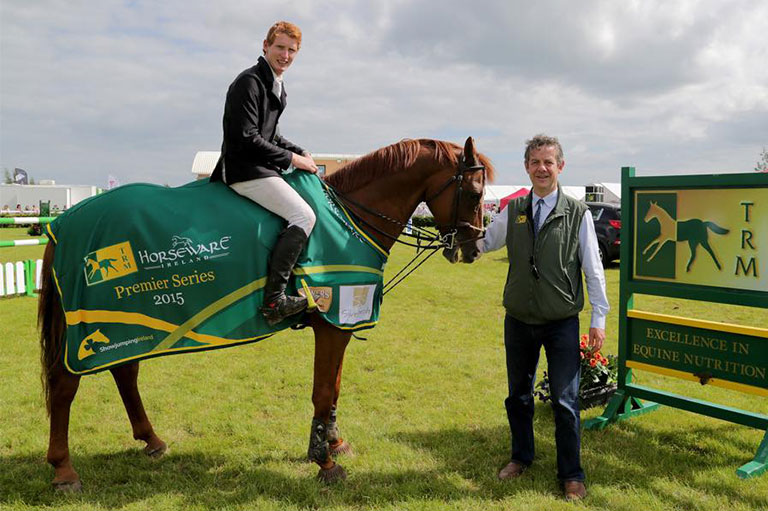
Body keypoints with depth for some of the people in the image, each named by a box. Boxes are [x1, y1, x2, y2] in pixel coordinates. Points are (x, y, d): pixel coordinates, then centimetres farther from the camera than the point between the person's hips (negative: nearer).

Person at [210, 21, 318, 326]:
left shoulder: (277, 86, 18)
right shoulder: (249, 82, -13)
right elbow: (247, 139, -20)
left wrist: (301, 153, 11)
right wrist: (291, 158, -14)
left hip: (260, 167, 10)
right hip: (245, 169, -10)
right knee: (303, 216, -20)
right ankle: (273, 299, -22)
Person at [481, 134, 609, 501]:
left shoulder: (578, 214, -4)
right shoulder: (513, 211, 3)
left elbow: (593, 270, -2)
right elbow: (482, 243, 10)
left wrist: (599, 320, -3)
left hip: (562, 323, -3)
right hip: (519, 320, 3)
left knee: (565, 401, 3)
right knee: (518, 395, 16)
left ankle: (571, 475, 20)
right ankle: (521, 457, 37)